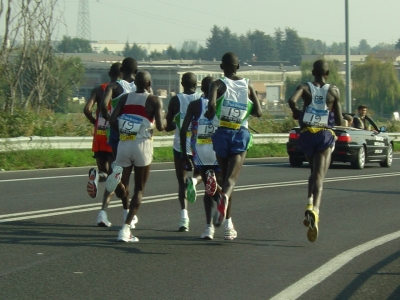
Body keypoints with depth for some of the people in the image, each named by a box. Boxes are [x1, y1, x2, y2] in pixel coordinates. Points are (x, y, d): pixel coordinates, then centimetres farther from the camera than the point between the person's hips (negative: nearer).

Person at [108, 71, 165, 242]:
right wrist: (165, 126, 13)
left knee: (124, 185, 15)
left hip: (123, 144, 3)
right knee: (139, 189, 7)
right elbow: (160, 126, -10)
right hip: (142, 145, -3)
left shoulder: (125, 98, 9)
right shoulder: (155, 101, -1)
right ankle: (126, 227, -5)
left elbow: (112, 121, -1)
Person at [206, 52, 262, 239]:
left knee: (224, 175, 15)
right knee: (231, 177, -10)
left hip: (221, 134, 0)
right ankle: (225, 196, -46)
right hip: (241, 135, 0)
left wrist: (210, 114, -1)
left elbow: (212, 104, -22)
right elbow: (258, 112, 3)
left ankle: (228, 223, 19)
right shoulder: (248, 86, 5)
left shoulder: (218, 84, -4)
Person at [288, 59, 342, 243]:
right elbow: (339, 121, 3)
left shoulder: (305, 88, 2)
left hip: (307, 134, 2)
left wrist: (296, 112, 1)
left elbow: (292, 100, -19)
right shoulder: (334, 91, 2)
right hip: (325, 136, -2)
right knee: (319, 177, -12)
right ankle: (314, 209, -36)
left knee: (314, 173, 25)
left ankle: (310, 203, 4)